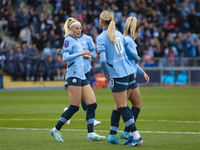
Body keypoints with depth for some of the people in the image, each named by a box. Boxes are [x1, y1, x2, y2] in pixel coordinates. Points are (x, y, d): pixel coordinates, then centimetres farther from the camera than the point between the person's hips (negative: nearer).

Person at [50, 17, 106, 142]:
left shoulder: (77, 41, 21)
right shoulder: (69, 40, -6)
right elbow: (65, 58, -19)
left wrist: (84, 56, 18)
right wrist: (81, 53, -24)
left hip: (82, 77, 9)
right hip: (73, 76, -9)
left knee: (92, 104, 0)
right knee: (74, 107, -9)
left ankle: (91, 134, -1)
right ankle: (56, 130, 3)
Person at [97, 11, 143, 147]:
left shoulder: (101, 38, -7)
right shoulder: (118, 34, 11)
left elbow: (103, 60, -16)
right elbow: (130, 51, 16)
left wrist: (106, 73, 2)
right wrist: (138, 59, 37)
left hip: (117, 75, -7)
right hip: (129, 72, 7)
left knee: (122, 107, -5)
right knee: (120, 106, 12)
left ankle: (136, 136, -12)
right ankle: (112, 135, 16)